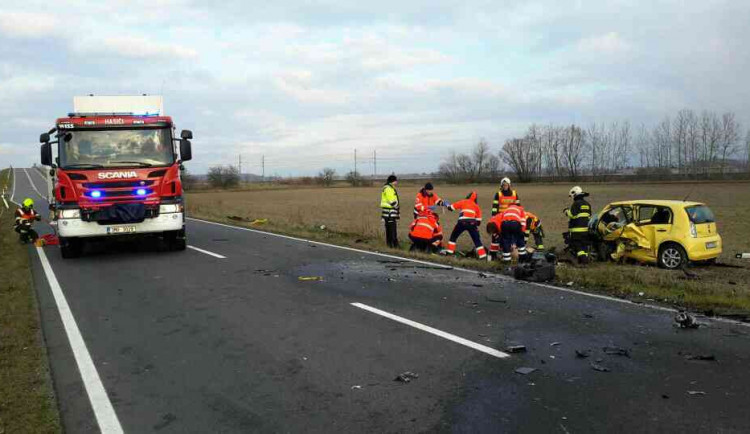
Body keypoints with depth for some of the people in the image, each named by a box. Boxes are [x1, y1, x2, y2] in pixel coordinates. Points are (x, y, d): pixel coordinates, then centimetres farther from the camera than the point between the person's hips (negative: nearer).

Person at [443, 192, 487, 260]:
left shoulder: (463, 202, 17)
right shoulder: (477, 206, 22)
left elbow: (451, 207, 18)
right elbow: (478, 221, 17)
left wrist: (448, 206, 39)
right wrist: (476, 223, 34)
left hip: (462, 222, -1)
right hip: (472, 223, 1)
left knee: (453, 236, 19)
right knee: (477, 239, 4)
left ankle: (450, 251, 20)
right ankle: (482, 254, -4)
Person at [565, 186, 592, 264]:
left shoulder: (576, 204, -11)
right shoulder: (587, 204, 14)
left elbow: (572, 215, -16)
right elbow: (589, 216, 21)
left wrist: (567, 211, 2)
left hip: (577, 229, -8)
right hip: (586, 228, 8)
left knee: (577, 246, -7)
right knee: (584, 245, 14)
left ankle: (582, 259, -18)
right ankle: (585, 259, 15)